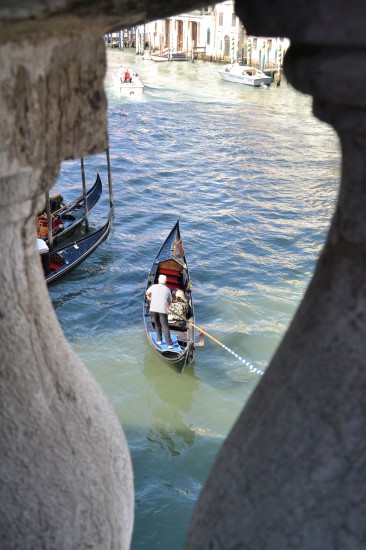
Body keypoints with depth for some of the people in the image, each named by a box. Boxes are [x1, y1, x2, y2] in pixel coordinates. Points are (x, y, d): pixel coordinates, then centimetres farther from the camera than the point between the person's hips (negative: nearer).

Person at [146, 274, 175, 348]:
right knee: (165, 327, 0)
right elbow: (170, 302, 21)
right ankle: (170, 344, -4)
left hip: (153, 309, 1)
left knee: (157, 325, 20)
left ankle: (159, 340, 22)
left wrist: (149, 297, 53)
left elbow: (147, 293, 31)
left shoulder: (153, 287, 11)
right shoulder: (167, 289, 12)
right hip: (163, 310, -1)